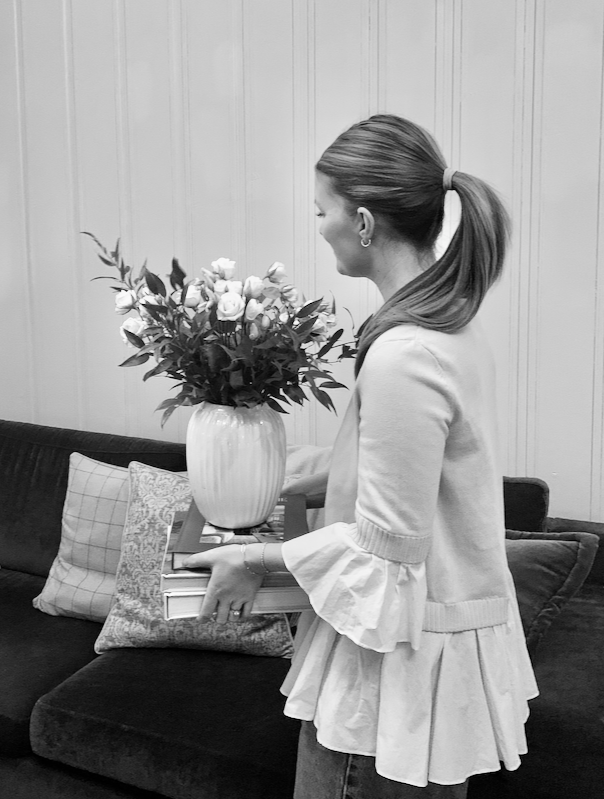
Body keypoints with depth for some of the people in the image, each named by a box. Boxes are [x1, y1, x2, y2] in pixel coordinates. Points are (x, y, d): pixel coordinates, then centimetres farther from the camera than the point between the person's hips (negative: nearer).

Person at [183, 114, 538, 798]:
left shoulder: (402, 357, -25)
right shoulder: (455, 329, 4)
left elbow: (387, 548, -22)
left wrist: (258, 561, -11)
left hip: (405, 657, -9)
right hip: (454, 625, 9)